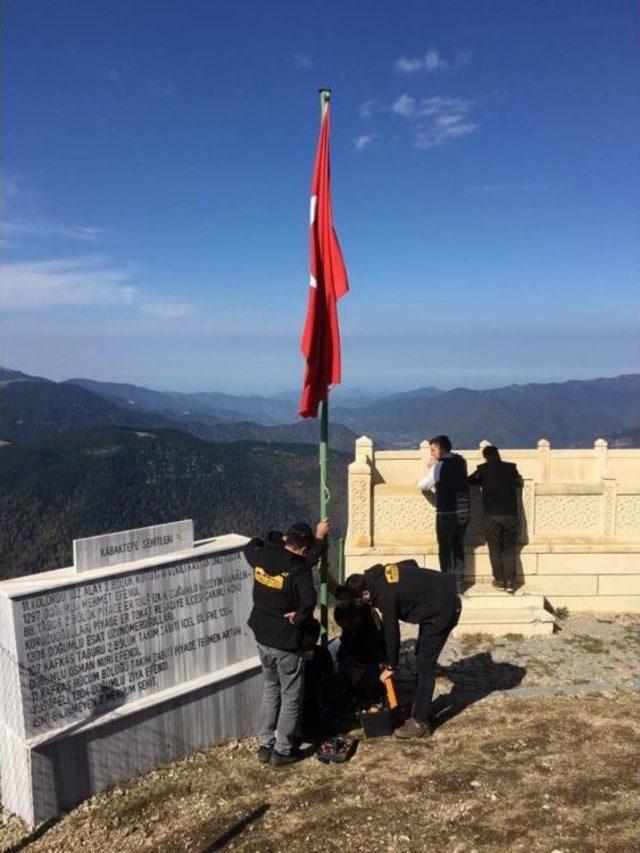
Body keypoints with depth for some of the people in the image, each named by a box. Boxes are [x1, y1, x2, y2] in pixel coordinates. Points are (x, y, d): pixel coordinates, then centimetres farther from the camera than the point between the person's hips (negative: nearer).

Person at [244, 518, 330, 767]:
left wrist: (280, 539, 17)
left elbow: (251, 546, 19)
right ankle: (282, 751, 21)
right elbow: (308, 601, -37)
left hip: (263, 639, 6)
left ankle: (265, 745, 30)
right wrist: (299, 616, -17)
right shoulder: (299, 570, -22)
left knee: (270, 690, 23)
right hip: (287, 644, -6)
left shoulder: (261, 556, -5)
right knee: (291, 697, 12)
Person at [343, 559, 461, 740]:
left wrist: (390, 666, -2)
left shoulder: (385, 595, -24)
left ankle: (420, 723, -3)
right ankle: (421, 709, 25)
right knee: (422, 657, 16)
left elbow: (391, 632, -15)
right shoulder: (380, 574, 1)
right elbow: (411, 563, 17)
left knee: (425, 663, -7)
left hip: (442, 610, -10)